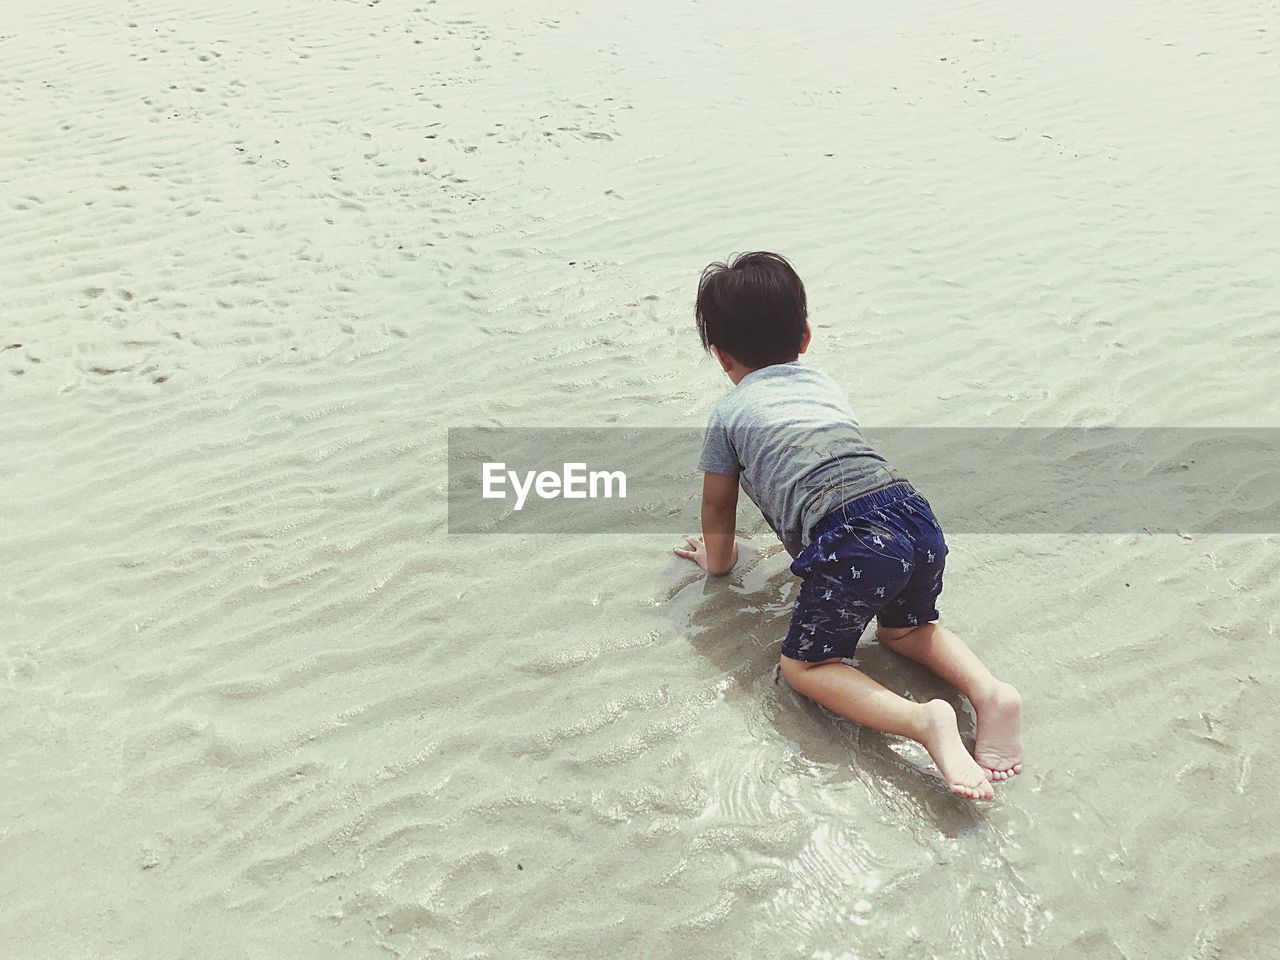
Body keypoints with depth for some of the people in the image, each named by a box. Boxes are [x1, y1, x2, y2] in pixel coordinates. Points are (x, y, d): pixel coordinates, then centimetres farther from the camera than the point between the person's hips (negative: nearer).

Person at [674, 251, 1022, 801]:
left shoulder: (729, 412, 15)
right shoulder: (824, 384, 30)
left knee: (803, 664, 9)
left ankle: (924, 722, -14)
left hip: (851, 542, -6)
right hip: (915, 514, 6)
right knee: (906, 628, 31)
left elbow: (718, 508, 26)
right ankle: (989, 692, 4)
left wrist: (717, 561, 46)